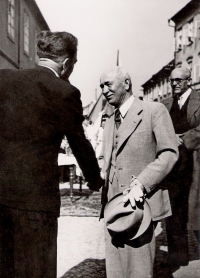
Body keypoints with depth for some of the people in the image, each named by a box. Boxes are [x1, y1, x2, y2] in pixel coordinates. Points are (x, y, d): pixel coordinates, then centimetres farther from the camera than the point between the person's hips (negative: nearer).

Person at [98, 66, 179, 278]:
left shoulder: (154, 111, -3)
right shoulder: (109, 122, 20)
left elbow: (169, 154, -10)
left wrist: (141, 183, -22)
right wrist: (101, 171, 3)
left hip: (140, 202, -6)